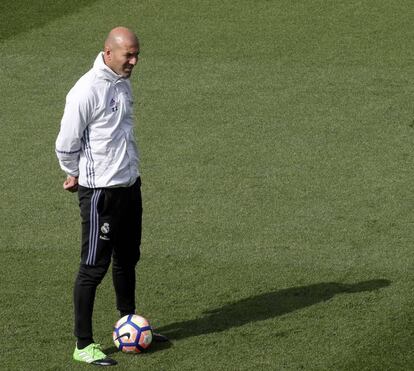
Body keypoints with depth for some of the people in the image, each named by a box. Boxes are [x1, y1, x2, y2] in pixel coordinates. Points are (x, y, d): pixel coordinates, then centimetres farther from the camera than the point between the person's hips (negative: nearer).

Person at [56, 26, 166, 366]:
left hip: (129, 185, 8)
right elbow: (67, 143, -13)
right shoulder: (86, 91, -19)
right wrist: (77, 176, 2)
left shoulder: (123, 84, 8)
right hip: (100, 192, -8)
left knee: (127, 260, 19)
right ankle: (84, 345, 3)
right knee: (94, 267, -3)